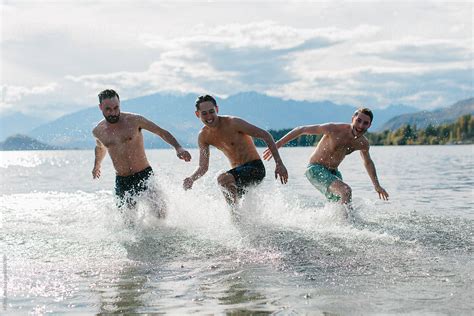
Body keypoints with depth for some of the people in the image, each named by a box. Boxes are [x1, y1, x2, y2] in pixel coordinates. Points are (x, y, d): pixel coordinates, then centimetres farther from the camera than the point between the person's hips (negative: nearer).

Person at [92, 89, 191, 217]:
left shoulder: (134, 120, -8)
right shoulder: (98, 131, 3)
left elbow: (161, 132, -3)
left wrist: (178, 148, -18)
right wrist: (97, 165, 44)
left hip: (144, 175, -3)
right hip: (122, 181, 3)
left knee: (160, 211, -15)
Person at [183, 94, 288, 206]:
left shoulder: (232, 123, -18)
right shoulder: (203, 136, 0)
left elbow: (265, 135, -15)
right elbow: (203, 167, 6)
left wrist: (279, 163, -19)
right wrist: (191, 178, -16)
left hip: (255, 167, -7)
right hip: (238, 171, 7)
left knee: (223, 178, -30)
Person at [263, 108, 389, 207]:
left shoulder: (363, 144, -5)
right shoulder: (334, 129, -24)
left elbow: (368, 163, 18)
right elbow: (301, 129, -17)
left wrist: (377, 185, 23)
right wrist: (277, 145, -18)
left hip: (333, 172, 7)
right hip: (315, 169, -7)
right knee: (346, 191, -27)